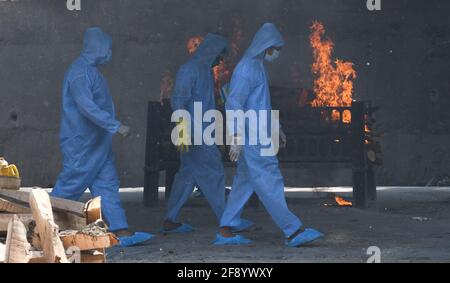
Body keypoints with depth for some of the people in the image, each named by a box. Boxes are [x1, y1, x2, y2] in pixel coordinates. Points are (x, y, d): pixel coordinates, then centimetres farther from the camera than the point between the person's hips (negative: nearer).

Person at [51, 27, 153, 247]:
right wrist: (116, 126, -28)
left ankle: (121, 231, 2)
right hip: (81, 144, -10)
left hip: (97, 143, 10)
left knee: (107, 184, 4)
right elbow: (87, 107, -27)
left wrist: (113, 126, 22)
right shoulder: (80, 72, -17)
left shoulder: (91, 70, 15)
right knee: (70, 187, -3)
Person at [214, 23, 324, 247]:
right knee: (269, 182, -8)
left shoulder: (257, 67, 18)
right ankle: (293, 231, -7)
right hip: (250, 137, -10)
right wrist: (237, 137, -25)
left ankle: (225, 232, 11)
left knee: (244, 183, 9)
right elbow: (234, 103, -19)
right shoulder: (247, 68, -13)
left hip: (258, 135, 10)